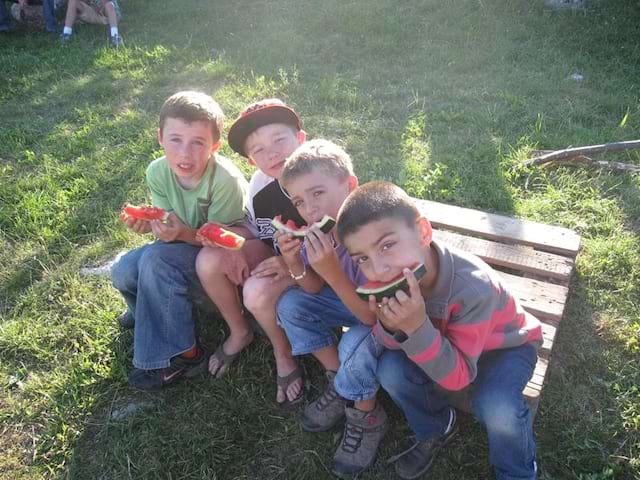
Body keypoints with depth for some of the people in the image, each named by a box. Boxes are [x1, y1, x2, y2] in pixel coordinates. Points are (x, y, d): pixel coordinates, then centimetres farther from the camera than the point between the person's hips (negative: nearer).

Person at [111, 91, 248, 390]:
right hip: (184, 249, 6)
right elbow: (170, 227, -9)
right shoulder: (158, 172, -13)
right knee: (123, 273, -13)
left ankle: (181, 355, -15)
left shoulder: (226, 181, -31)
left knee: (157, 258, -29)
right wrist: (150, 224, -31)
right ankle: (151, 308, 24)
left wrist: (183, 233, -41)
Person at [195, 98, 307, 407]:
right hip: (275, 255, 6)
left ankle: (284, 355, 0)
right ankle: (239, 333, 11)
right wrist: (237, 249, -15)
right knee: (209, 260, -15)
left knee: (258, 291, -32)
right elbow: (252, 230, 8)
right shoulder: (259, 185, -8)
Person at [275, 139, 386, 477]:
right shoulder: (322, 228, -16)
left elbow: (374, 318, -32)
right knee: (291, 305, -5)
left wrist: (331, 271, -43)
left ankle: (367, 417, 1)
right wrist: (295, 263, -24)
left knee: (356, 345, -32)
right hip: (356, 302, 7)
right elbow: (315, 290, -3)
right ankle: (339, 383, 11)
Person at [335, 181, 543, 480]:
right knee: (391, 371, -18)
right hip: (446, 336, 4)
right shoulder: (393, 278, -25)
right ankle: (436, 430, 13)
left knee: (496, 408, -30)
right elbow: (386, 347, -14)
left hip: (506, 343, -4)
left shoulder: (474, 287, -40)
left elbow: (458, 377, -32)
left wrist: (416, 326, -48)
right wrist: (390, 327, -38)